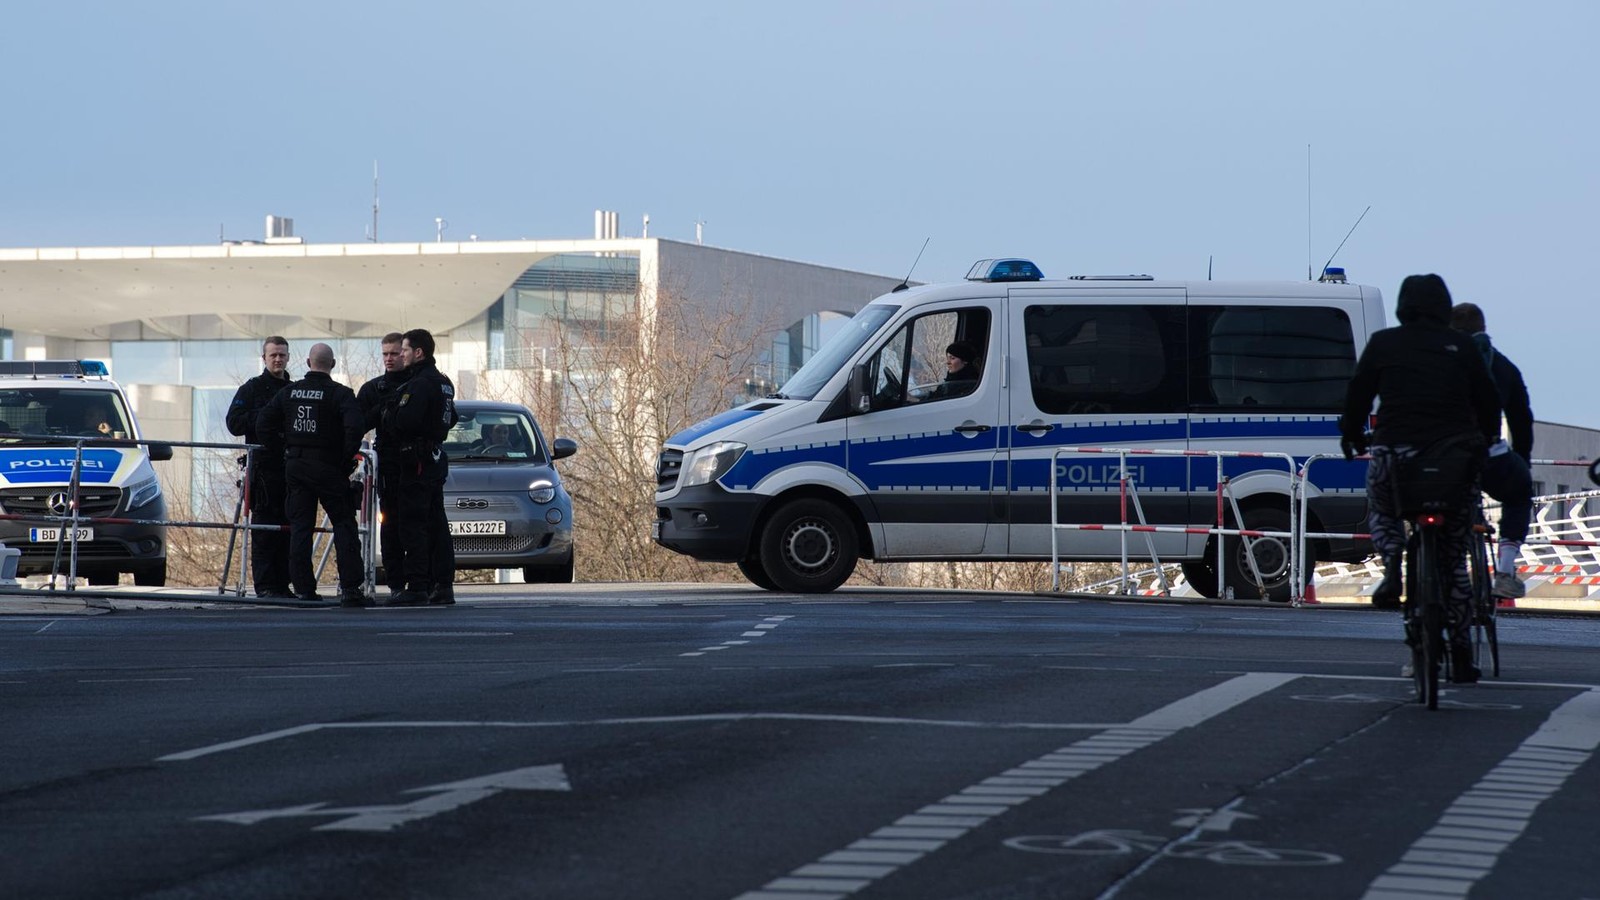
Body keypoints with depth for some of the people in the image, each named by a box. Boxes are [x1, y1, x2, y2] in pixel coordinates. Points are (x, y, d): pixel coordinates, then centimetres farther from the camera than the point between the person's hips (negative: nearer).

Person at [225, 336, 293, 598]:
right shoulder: (251, 389, 5)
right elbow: (234, 424, -5)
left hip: (290, 467, 4)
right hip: (263, 467, -4)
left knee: (288, 527, 3)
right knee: (263, 527, -7)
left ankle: (282, 584, 8)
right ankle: (264, 584, -7)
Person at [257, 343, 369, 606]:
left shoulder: (289, 392, 5)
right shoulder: (340, 394, -9)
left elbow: (263, 423, 6)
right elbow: (354, 427, -22)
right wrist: (348, 457, -8)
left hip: (295, 466, 4)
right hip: (328, 466, -4)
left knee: (299, 527, 9)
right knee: (344, 525, 1)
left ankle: (303, 589, 5)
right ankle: (350, 589, -7)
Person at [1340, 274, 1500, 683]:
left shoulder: (1383, 344, 5)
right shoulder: (1461, 347, 8)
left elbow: (1357, 395, 6)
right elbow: (1488, 402, 11)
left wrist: (1351, 435, 23)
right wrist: (1485, 444, 27)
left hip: (1397, 451, -1)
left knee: (1381, 511, 30)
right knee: (1454, 557, 10)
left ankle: (1393, 564, -4)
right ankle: (1461, 652, 9)